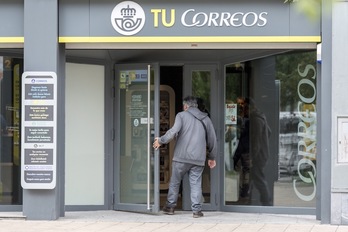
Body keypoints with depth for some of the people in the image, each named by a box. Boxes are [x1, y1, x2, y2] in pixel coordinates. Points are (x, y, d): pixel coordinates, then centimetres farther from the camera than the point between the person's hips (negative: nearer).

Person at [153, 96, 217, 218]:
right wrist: (212, 157, 27)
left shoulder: (182, 115, 1)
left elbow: (174, 131, -14)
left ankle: (170, 206, 18)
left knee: (174, 182, 11)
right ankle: (197, 210, -3)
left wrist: (161, 140, -1)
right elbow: (212, 140, 18)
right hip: (198, 159, 3)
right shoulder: (206, 119, 14)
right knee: (196, 184, 3)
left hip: (181, 157, -2)